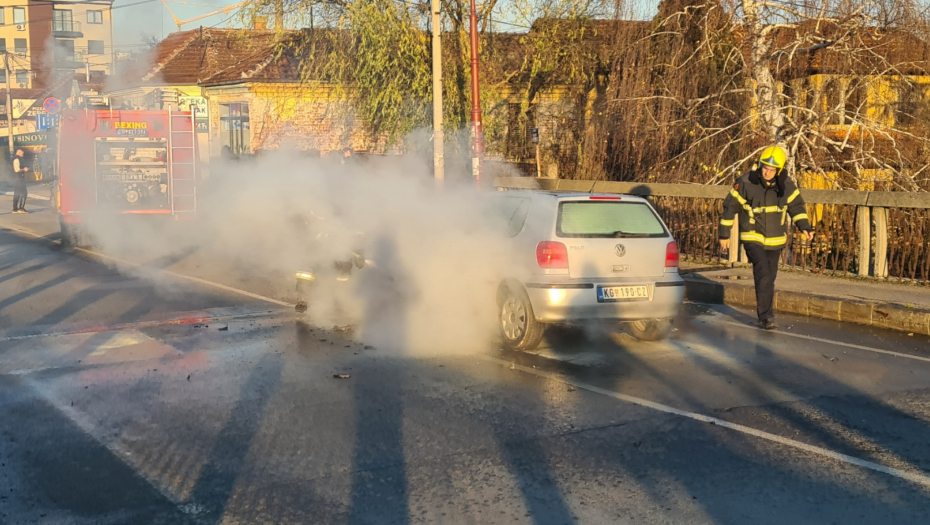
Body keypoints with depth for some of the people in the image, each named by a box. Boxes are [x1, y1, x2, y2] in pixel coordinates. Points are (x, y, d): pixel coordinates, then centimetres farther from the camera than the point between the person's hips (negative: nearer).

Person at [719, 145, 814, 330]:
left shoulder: (786, 185, -3)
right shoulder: (746, 182, -13)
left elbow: (796, 206, 10)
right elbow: (730, 206, -6)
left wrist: (805, 227, -4)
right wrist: (724, 234, -3)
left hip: (775, 240, 4)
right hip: (753, 238, -4)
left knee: (769, 277, 11)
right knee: (763, 275, -18)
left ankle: (764, 315, 24)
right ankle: (766, 316, -13)